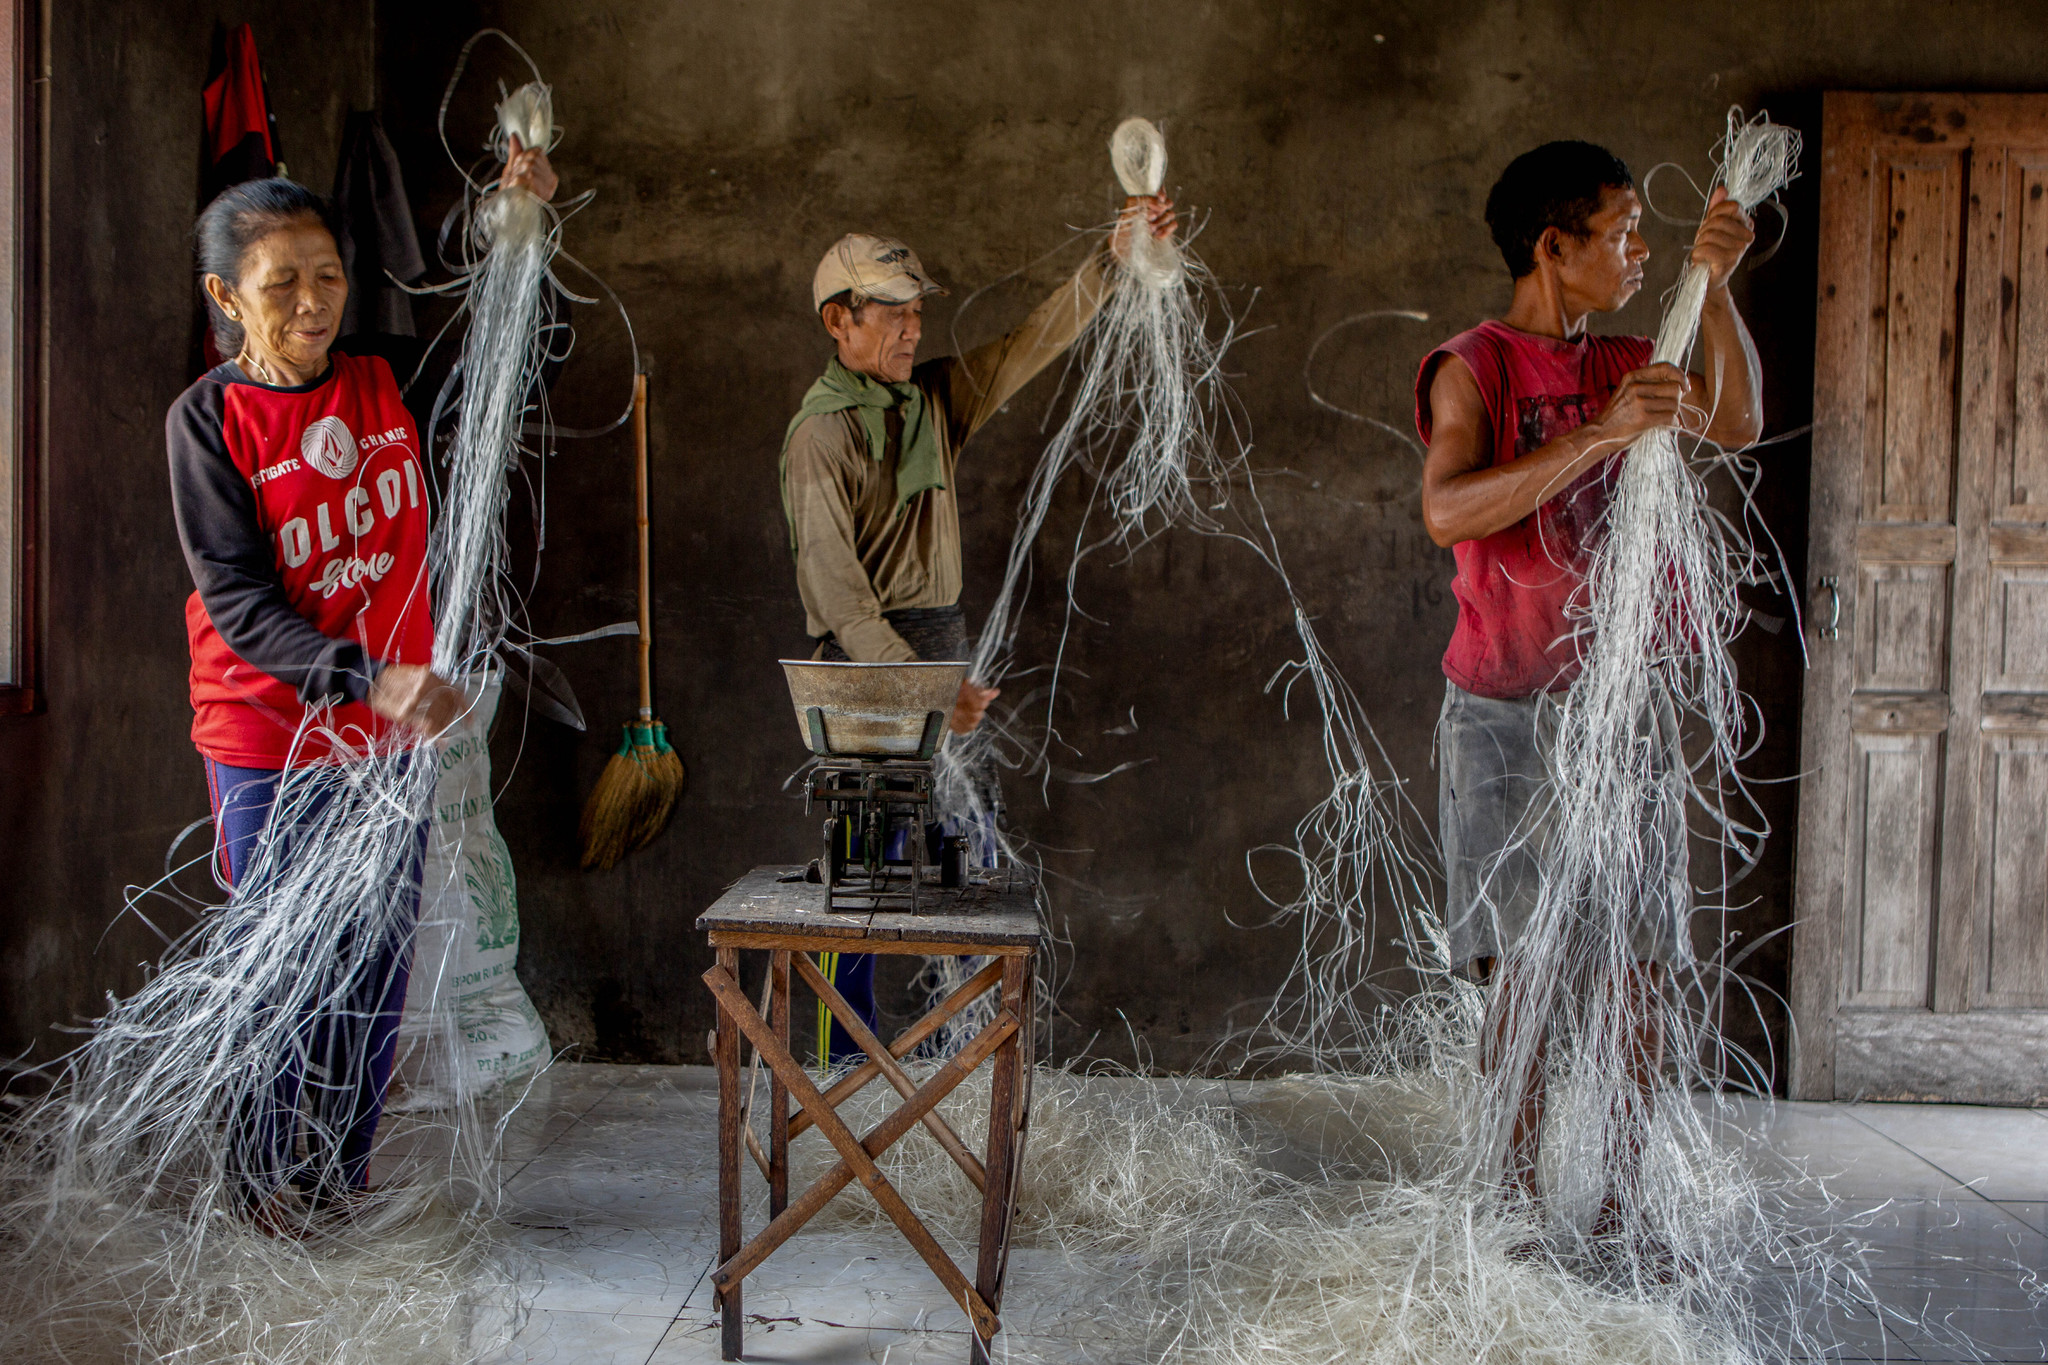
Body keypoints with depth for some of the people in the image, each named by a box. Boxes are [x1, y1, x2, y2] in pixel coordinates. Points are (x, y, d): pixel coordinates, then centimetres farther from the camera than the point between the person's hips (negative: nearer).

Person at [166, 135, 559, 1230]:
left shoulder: (389, 379, 1)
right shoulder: (209, 417, -9)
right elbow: (236, 600, -16)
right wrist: (369, 679, -31)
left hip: (391, 733, 4)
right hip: (268, 739, -3)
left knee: (379, 968, 11)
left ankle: (346, 1169, 30)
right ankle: (267, 1177, 27)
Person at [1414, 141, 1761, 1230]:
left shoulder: (1625, 365, 15)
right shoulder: (1473, 367, -4)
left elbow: (1737, 424, 0)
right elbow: (1448, 511, -21)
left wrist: (1716, 285, -10)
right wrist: (1601, 433, -27)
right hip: (1509, 715, -5)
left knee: (1640, 974, 4)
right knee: (1524, 971, -2)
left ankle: (1618, 1209, 15)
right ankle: (1520, 1212, 11)